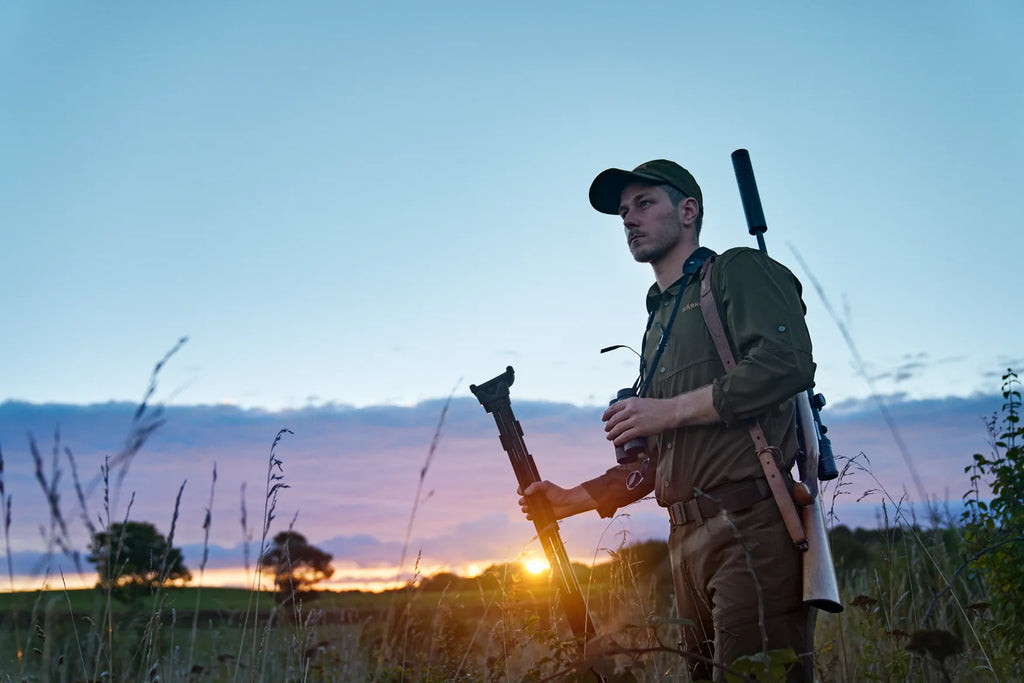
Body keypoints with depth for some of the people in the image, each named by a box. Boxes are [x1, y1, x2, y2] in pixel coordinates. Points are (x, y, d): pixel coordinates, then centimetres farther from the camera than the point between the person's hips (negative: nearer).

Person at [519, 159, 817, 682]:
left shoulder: (736, 272, 2)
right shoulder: (657, 326, 26)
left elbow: (787, 364, -17)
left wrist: (669, 410, -13)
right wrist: (574, 498, 13)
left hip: (749, 527, -8)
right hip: (688, 542, 8)